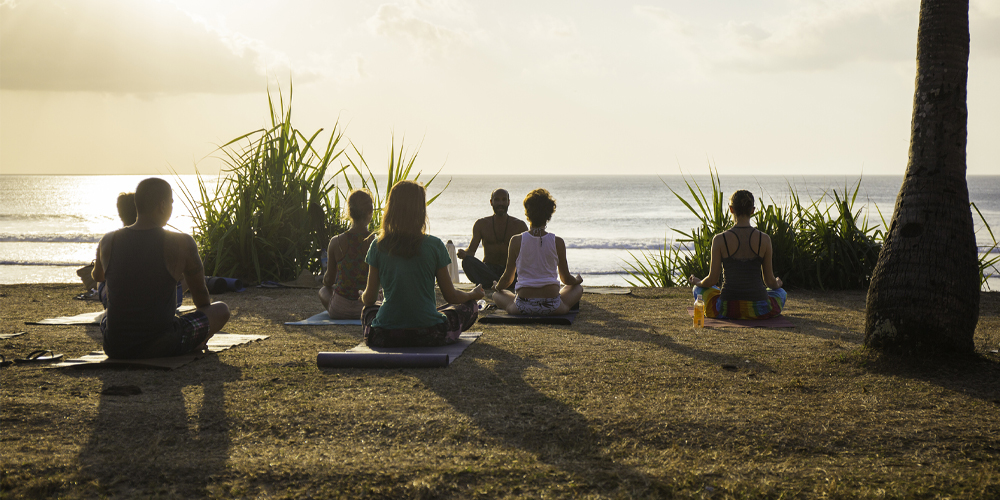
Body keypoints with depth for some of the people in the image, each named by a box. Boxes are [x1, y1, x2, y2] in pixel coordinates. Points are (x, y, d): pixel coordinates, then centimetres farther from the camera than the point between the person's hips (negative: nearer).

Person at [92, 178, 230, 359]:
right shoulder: (181, 244, -11)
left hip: (116, 348, 4)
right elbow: (200, 293, 4)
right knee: (222, 310, 18)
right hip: (162, 346, -4)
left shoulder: (108, 242, 0)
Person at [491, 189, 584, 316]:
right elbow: (566, 279, 7)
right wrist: (577, 279, 32)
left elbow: (507, 278, 4)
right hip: (553, 307, 1)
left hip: (523, 307, -1)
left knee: (496, 294, 29)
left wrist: (497, 286, 28)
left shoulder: (516, 241, -6)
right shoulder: (557, 242, -5)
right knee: (578, 288, 29)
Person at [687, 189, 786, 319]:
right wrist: (777, 284, 28)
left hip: (727, 309, -1)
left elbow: (713, 279, -3)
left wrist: (697, 282, 20)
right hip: (760, 311, 1)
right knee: (781, 292, 36)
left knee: (699, 289, 31)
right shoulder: (764, 239, -6)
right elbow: (769, 281, 3)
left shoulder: (720, 240, -9)